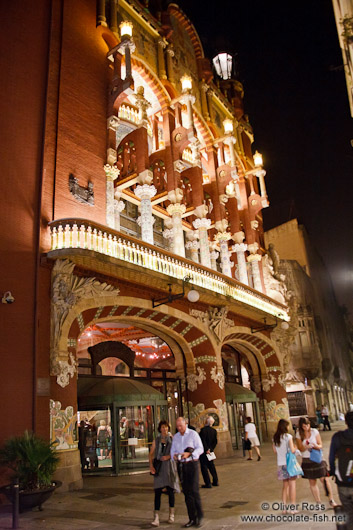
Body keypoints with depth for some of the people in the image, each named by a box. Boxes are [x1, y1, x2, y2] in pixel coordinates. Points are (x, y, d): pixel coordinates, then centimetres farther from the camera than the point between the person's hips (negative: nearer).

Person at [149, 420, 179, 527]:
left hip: (169, 466, 0)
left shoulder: (172, 439, 4)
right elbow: (151, 454, 6)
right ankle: (156, 517, -3)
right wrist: (151, 465, -7)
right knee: (157, 492, -5)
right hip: (159, 467, 0)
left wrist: (169, 456, -11)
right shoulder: (156, 441, 7)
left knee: (170, 490, 8)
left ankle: (171, 515, 24)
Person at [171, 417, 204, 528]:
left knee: (194, 491, -10)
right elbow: (173, 450, 13)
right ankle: (192, 518, 14)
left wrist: (189, 454, -22)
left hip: (192, 464, -5)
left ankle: (200, 517, 3)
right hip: (181, 465, 5)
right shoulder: (176, 437, 11)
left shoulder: (193, 434, -4)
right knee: (186, 492, 6)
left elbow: (200, 448, -8)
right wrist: (174, 455, -10)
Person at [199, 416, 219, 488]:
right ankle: (215, 481, 24)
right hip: (210, 451, 7)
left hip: (204, 451, -7)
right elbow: (215, 442, 3)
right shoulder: (214, 431, 3)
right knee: (211, 466, 18)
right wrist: (210, 449, 0)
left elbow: (203, 441, -21)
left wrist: (207, 449, -13)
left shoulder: (203, 429, -17)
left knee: (204, 467, 0)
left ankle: (208, 483, 1)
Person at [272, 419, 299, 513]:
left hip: (280, 464, 5)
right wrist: (295, 448, 5)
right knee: (292, 484, 3)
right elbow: (292, 450, -15)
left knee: (285, 485, 15)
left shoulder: (275, 437, 5)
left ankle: (284, 507, 16)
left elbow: (275, 451, 9)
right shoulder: (288, 436, -12)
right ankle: (293, 507, 5)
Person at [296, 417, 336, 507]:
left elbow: (320, 445, -2)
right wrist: (306, 447, -22)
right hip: (307, 460, 1)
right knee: (312, 482, 7)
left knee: (324, 479, -4)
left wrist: (316, 446, -24)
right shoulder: (299, 434, -4)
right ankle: (318, 502, 18)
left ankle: (331, 500, 9)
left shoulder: (315, 432, -7)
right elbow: (300, 449, -2)